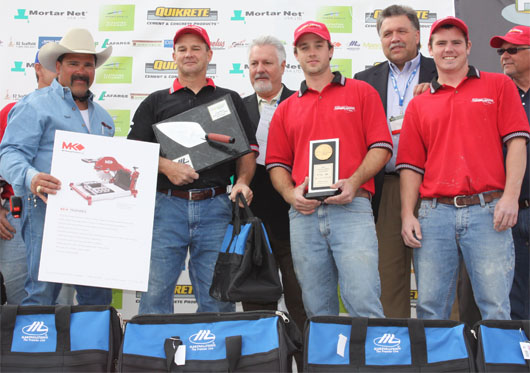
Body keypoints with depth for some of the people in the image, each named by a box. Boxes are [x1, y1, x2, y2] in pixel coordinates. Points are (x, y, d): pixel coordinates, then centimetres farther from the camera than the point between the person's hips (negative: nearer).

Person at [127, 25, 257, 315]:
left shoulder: (230, 100, 17)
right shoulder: (156, 102, 17)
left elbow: (248, 149, 12)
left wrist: (242, 181, -8)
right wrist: (166, 166, -10)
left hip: (216, 206, 0)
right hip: (167, 204, 0)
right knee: (156, 291, -1)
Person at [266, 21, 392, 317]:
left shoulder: (362, 92, 11)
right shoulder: (286, 109, 20)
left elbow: (381, 147, 3)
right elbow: (277, 162, 16)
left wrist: (354, 182, -13)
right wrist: (290, 193, -4)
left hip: (351, 207, -3)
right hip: (304, 213, 3)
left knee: (363, 301, -11)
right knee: (317, 309, 7)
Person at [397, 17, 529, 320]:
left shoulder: (499, 85, 12)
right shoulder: (419, 105, 16)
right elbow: (411, 164, 12)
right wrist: (407, 214, 2)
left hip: (487, 211, -2)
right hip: (434, 214, 2)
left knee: (496, 309, -4)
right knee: (430, 308, 2)